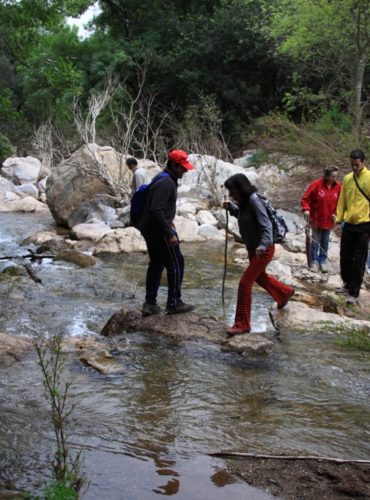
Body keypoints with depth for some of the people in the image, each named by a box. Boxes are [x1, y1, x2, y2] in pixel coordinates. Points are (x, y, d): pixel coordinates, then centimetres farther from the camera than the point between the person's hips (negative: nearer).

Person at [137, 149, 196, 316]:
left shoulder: (164, 179, 13)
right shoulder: (166, 183, -20)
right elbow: (156, 210, -28)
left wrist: (168, 222, 24)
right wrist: (169, 234, -27)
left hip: (149, 228, 10)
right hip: (158, 229, -10)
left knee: (156, 264, 16)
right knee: (176, 264, 0)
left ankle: (150, 303, 19)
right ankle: (174, 303, 7)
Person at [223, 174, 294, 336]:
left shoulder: (254, 201, -26)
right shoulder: (244, 201, -2)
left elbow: (266, 227, -28)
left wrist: (262, 246, -44)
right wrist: (230, 207, 0)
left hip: (263, 250, -10)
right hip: (252, 249, 10)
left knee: (245, 282, -11)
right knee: (259, 277, 28)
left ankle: (242, 324, -2)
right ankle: (285, 292, 55)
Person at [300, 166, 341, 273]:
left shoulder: (338, 186, -4)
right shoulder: (316, 184, -15)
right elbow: (305, 198, -11)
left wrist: (335, 213, -4)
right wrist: (306, 209, -25)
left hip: (329, 220, 3)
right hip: (316, 219, -3)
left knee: (325, 242, 12)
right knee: (316, 241, 5)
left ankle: (323, 261, 24)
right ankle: (314, 261, 16)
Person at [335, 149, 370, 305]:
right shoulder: (347, 178, 7)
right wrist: (338, 221, 8)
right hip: (348, 225, 5)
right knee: (345, 257, 12)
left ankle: (354, 293, 5)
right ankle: (347, 285, 30)